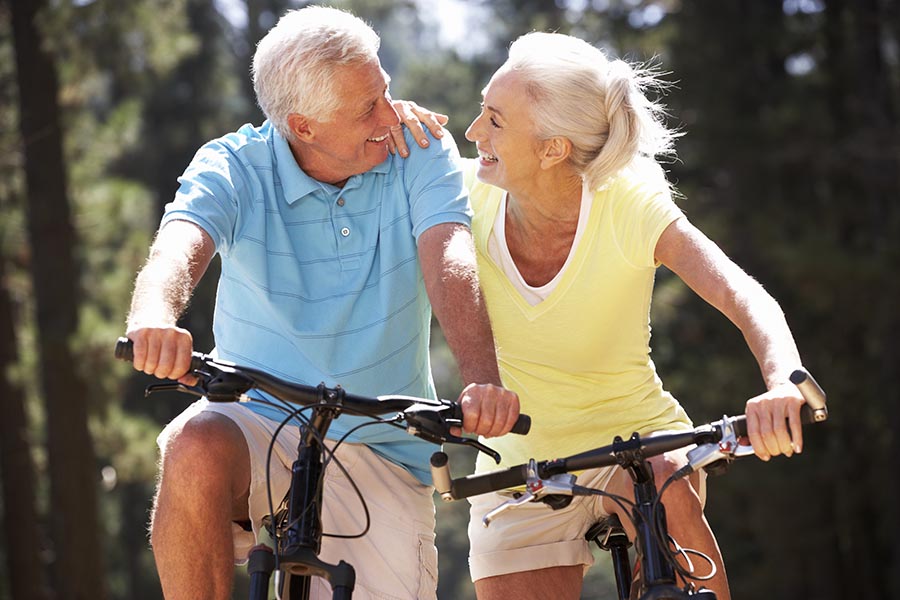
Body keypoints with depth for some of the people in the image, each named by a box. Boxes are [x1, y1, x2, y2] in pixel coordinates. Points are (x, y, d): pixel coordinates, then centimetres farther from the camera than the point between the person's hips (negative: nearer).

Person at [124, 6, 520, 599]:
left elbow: (449, 262, -22)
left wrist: (483, 381, -42)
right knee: (196, 450, -35)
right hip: (258, 423, -1)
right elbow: (180, 244, -28)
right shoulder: (233, 168, -8)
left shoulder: (421, 155, -6)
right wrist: (155, 316, -53)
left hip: (382, 457, 2)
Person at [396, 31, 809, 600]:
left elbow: (744, 296, -29)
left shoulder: (627, 204, -19)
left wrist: (785, 381, -50)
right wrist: (390, 124, -22)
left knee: (661, 486, -35)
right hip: (520, 464, 3)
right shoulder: (472, 197, -12)